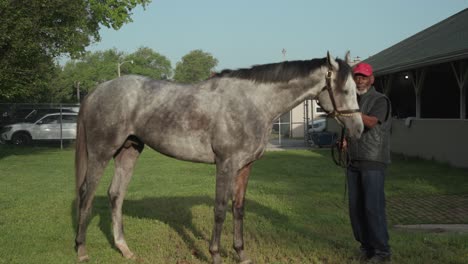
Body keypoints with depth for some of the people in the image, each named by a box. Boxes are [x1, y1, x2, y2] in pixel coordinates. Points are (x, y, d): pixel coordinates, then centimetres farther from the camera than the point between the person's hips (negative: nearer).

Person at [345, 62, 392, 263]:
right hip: (354, 163, 7)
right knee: (356, 208, 7)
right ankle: (366, 246, 19)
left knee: (373, 207, -9)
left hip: (373, 163, -7)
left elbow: (370, 122, -24)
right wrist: (344, 140, 0)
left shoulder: (380, 100, -6)